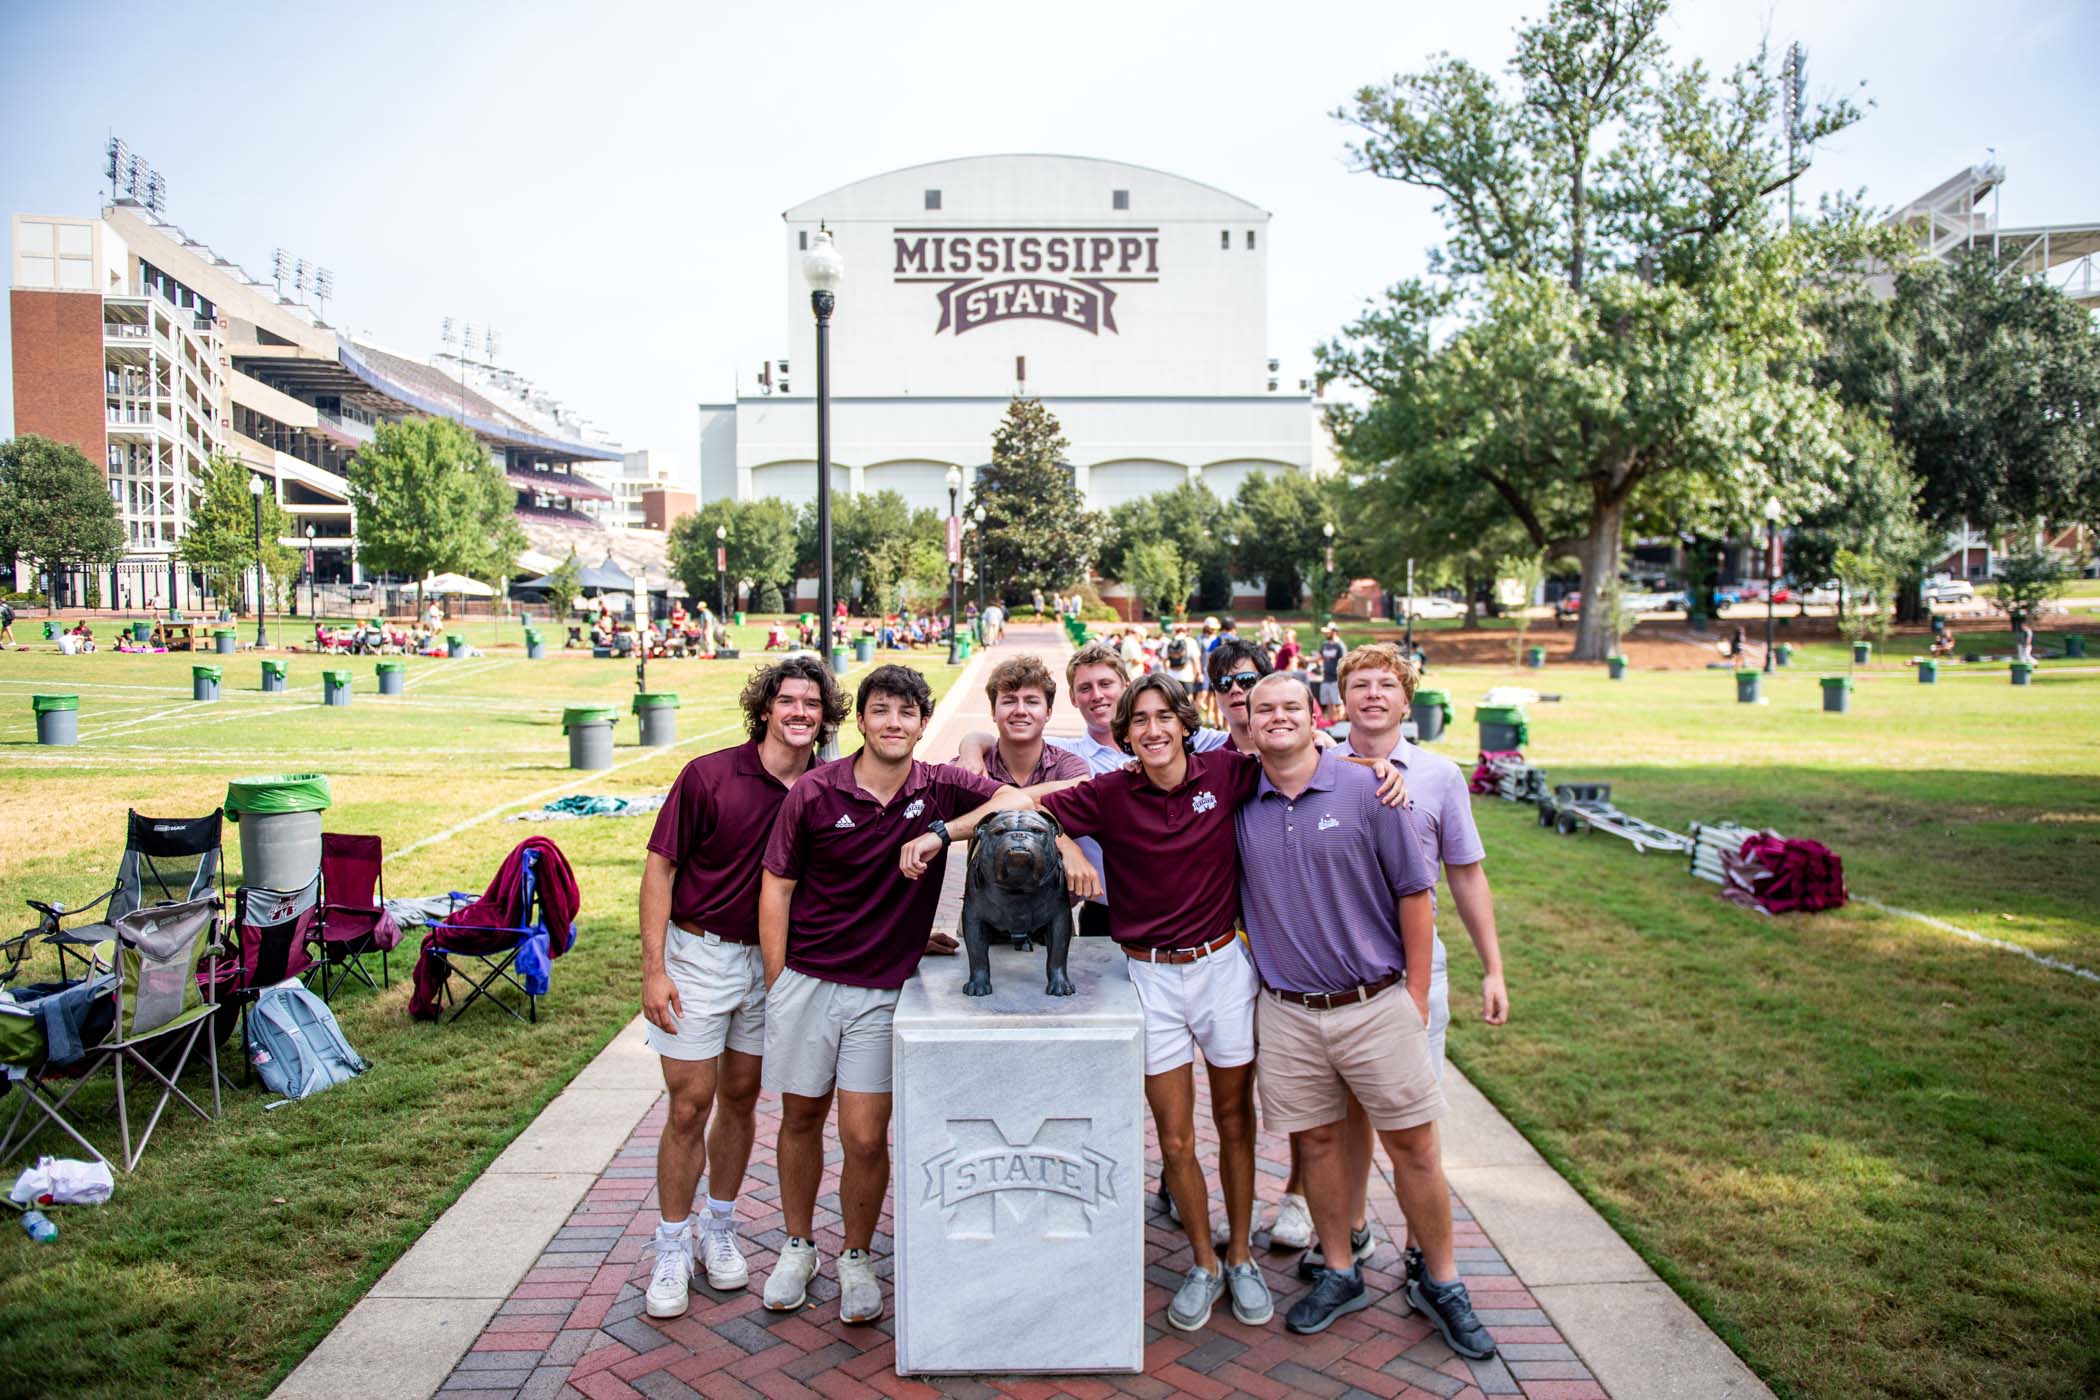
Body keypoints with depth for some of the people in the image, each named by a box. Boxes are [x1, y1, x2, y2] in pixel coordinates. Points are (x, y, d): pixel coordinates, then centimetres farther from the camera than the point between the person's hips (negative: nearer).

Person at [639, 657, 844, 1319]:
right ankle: (672, 1248, 18)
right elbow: (660, 867, -9)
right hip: (699, 955, -3)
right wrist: (652, 969, -13)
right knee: (690, 1104, 1)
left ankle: (719, 1230, 32)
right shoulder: (709, 775, -12)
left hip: (775, 961, 3)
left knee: (741, 1097, 14)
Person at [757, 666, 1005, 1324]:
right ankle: (797, 1246, 38)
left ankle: (857, 1259, 26)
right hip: (806, 979, 0)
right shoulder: (815, 790, -6)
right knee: (800, 1120, 15)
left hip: (884, 991, 0)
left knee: (865, 1138, 0)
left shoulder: (941, 788, -5)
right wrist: (777, 986, -3)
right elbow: (776, 887, -1)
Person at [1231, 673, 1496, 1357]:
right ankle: (1339, 1273, 30)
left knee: (1413, 1145, 6)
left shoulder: (1367, 791, -6)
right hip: (1286, 1013, 2)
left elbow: (1414, 893, -3)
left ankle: (1439, 1281, 25)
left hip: (1376, 1005, -2)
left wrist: (1416, 997, -3)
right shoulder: (1241, 807, 2)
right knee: (1315, 1141, 12)